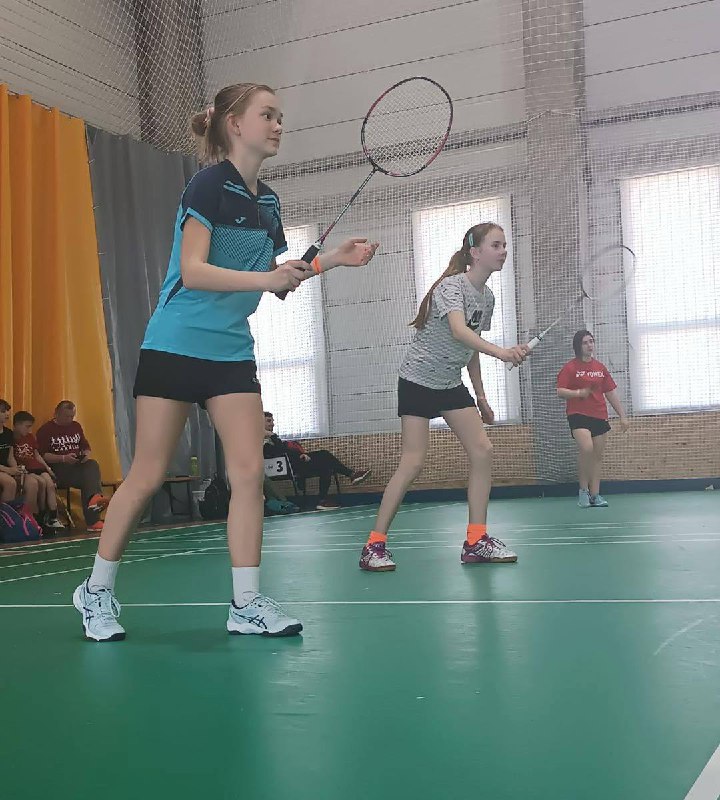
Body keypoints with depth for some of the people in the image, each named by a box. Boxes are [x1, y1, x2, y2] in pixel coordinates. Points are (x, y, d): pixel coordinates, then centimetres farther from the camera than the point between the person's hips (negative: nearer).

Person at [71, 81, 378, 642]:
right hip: (176, 345, -7)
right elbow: (192, 271, -21)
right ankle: (97, 590, 17)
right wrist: (265, 278, -30)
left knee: (249, 472, -3)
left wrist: (333, 259, 6)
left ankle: (246, 604, 2)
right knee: (148, 476, 0)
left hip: (232, 350, 7)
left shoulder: (268, 202, 11)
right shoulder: (210, 184, -11)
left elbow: (279, 280, 19)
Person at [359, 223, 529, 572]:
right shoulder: (452, 286, -20)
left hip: (451, 383, 8)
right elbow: (459, 331, -40)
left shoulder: (487, 297, 5)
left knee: (482, 451, -4)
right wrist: (500, 352, -55)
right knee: (413, 462, -12)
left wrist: (481, 397, 13)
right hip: (419, 379, -8)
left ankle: (476, 541, 2)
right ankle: (374, 545, -4)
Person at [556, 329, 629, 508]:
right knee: (586, 448, -25)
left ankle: (595, 495, 14)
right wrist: (578, 393, -24)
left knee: (598, 455, 6)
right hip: (578, 414, -5)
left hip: (599, 416, 6)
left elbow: (611, 394, 16)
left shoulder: (601, 368, 12)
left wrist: (622, 416, 13)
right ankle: (583, 490, -8)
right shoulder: (570, 367, -2)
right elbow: (560, 392, -8)